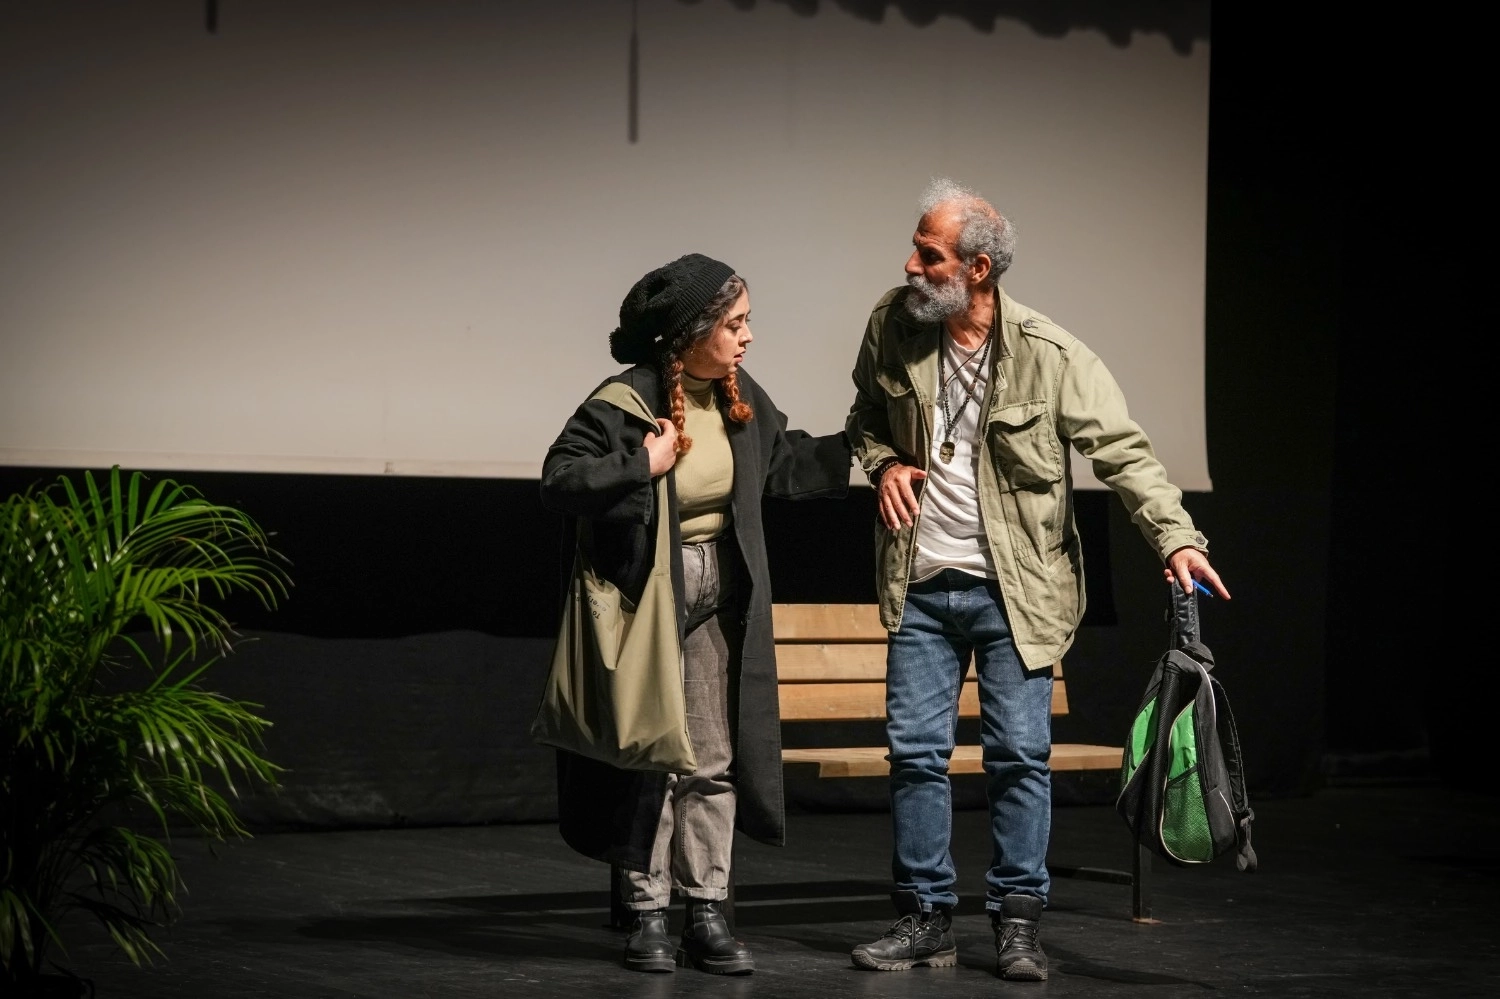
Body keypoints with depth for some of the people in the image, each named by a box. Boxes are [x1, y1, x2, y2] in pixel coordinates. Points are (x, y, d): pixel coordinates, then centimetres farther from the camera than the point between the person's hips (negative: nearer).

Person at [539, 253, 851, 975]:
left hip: (719, 600, 6)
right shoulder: (625, 403, -18)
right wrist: (643, 467, -29)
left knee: (715, 761, 6)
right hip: (643, 598, -6)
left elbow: (785, 465, 19)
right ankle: (648, 915, 13)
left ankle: (706, 914, 12)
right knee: (650, 758, 3)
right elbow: (558, 480, -22)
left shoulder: (742, 399, 2)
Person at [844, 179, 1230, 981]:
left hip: (1012, 590, -3)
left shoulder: (1051, 356, -14)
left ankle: (1018, 922, 11)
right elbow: (866, 417, 17)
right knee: (915, 752, 5)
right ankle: (925, 920, 16)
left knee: (1020, 755, -1)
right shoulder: (892, 327, -2)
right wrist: (883, 463, -4)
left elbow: (1121, 451, -12)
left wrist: (1175, 537, -22)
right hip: (921, 588, 3)